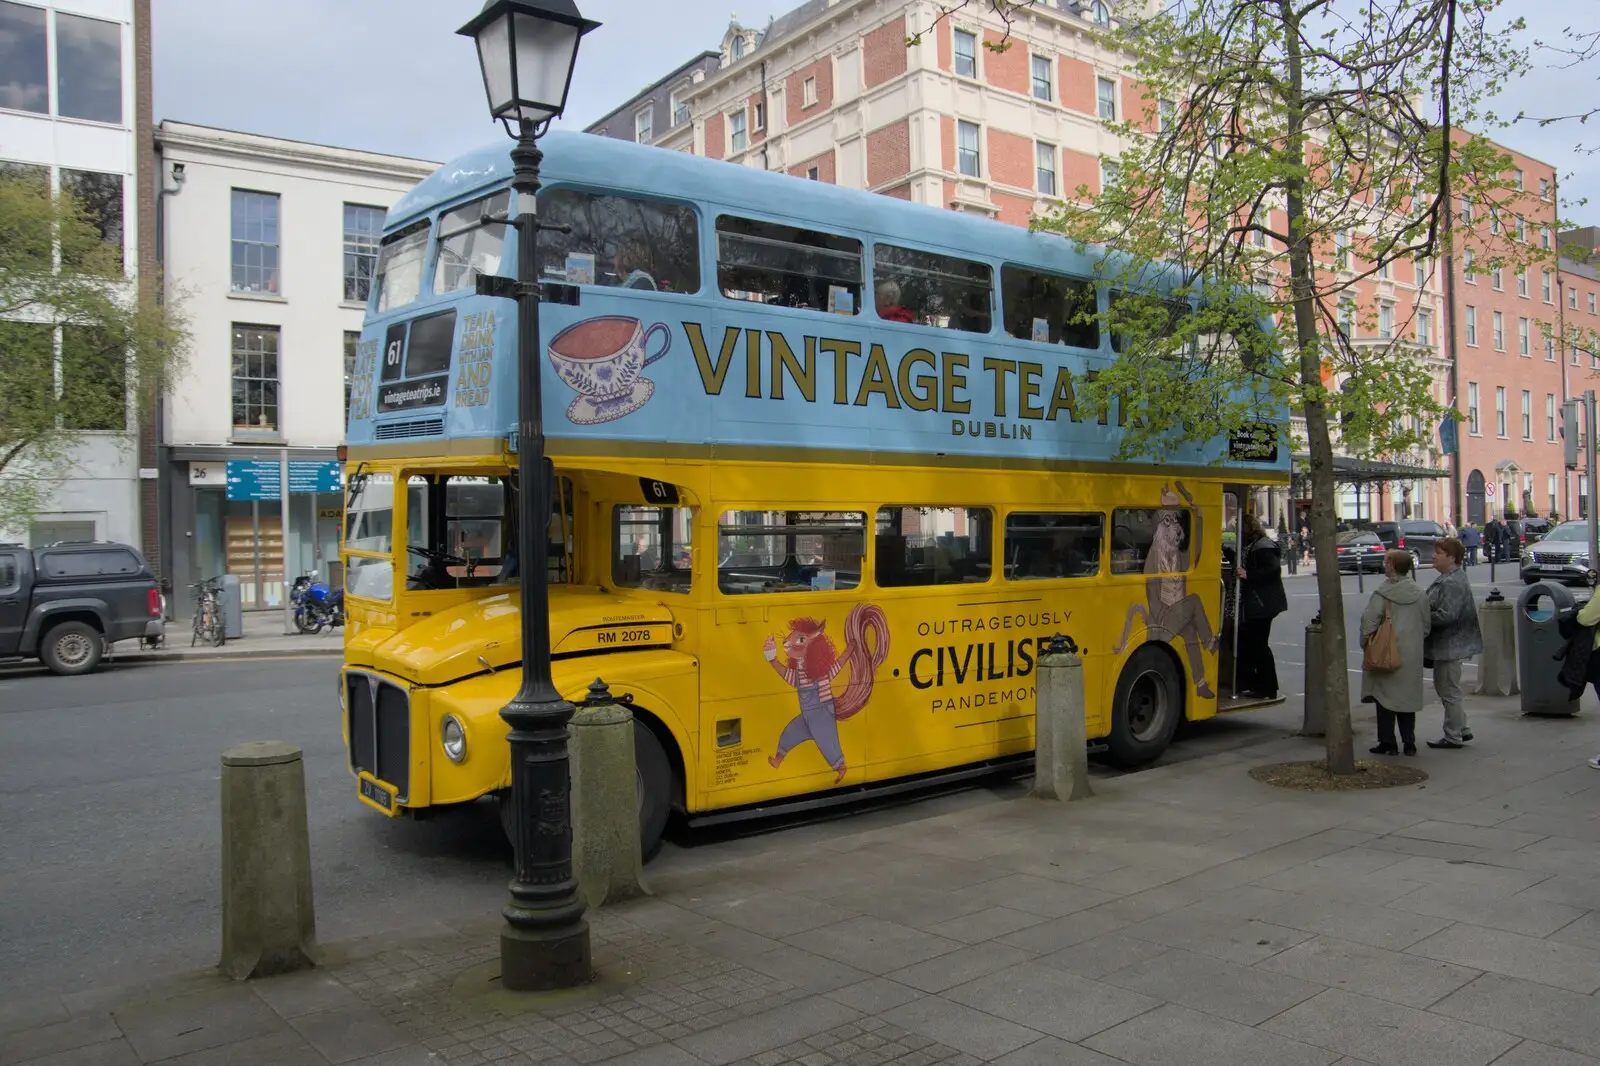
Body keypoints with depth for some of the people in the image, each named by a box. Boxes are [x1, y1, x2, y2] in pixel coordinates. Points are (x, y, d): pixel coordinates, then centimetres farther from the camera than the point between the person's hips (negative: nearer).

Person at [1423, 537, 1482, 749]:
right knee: (1443, 687, 19)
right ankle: (1461, 729, 28)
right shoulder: (1448, 578, 12)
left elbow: (1446, 615, -29)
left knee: (1449, 691, 0)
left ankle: (1453, 737, 10)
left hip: (1450, 645, -11)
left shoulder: (1452, 583, -22)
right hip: (1447, 644, 11)